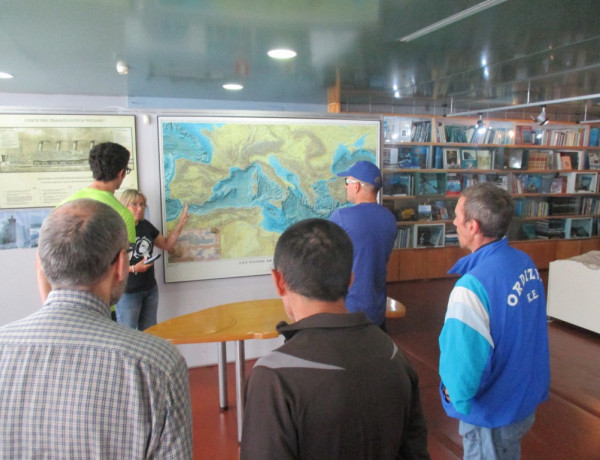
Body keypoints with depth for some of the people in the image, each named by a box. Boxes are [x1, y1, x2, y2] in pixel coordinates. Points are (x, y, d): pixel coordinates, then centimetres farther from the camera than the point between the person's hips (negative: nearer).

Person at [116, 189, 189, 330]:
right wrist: (134, 268, -28)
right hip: (128, 293, -7)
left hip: (150, 290, 7)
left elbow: (166, 244, 16)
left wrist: (180, 225, 5)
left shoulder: (146, 226, 6)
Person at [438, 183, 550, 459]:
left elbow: (464, 363, -31)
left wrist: (455, 395, -10)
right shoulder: (525, 262, -6)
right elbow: (520, 332, 5)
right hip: (527, 398, 7)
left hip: (492, 414, -7)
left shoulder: (473, 286, -33)